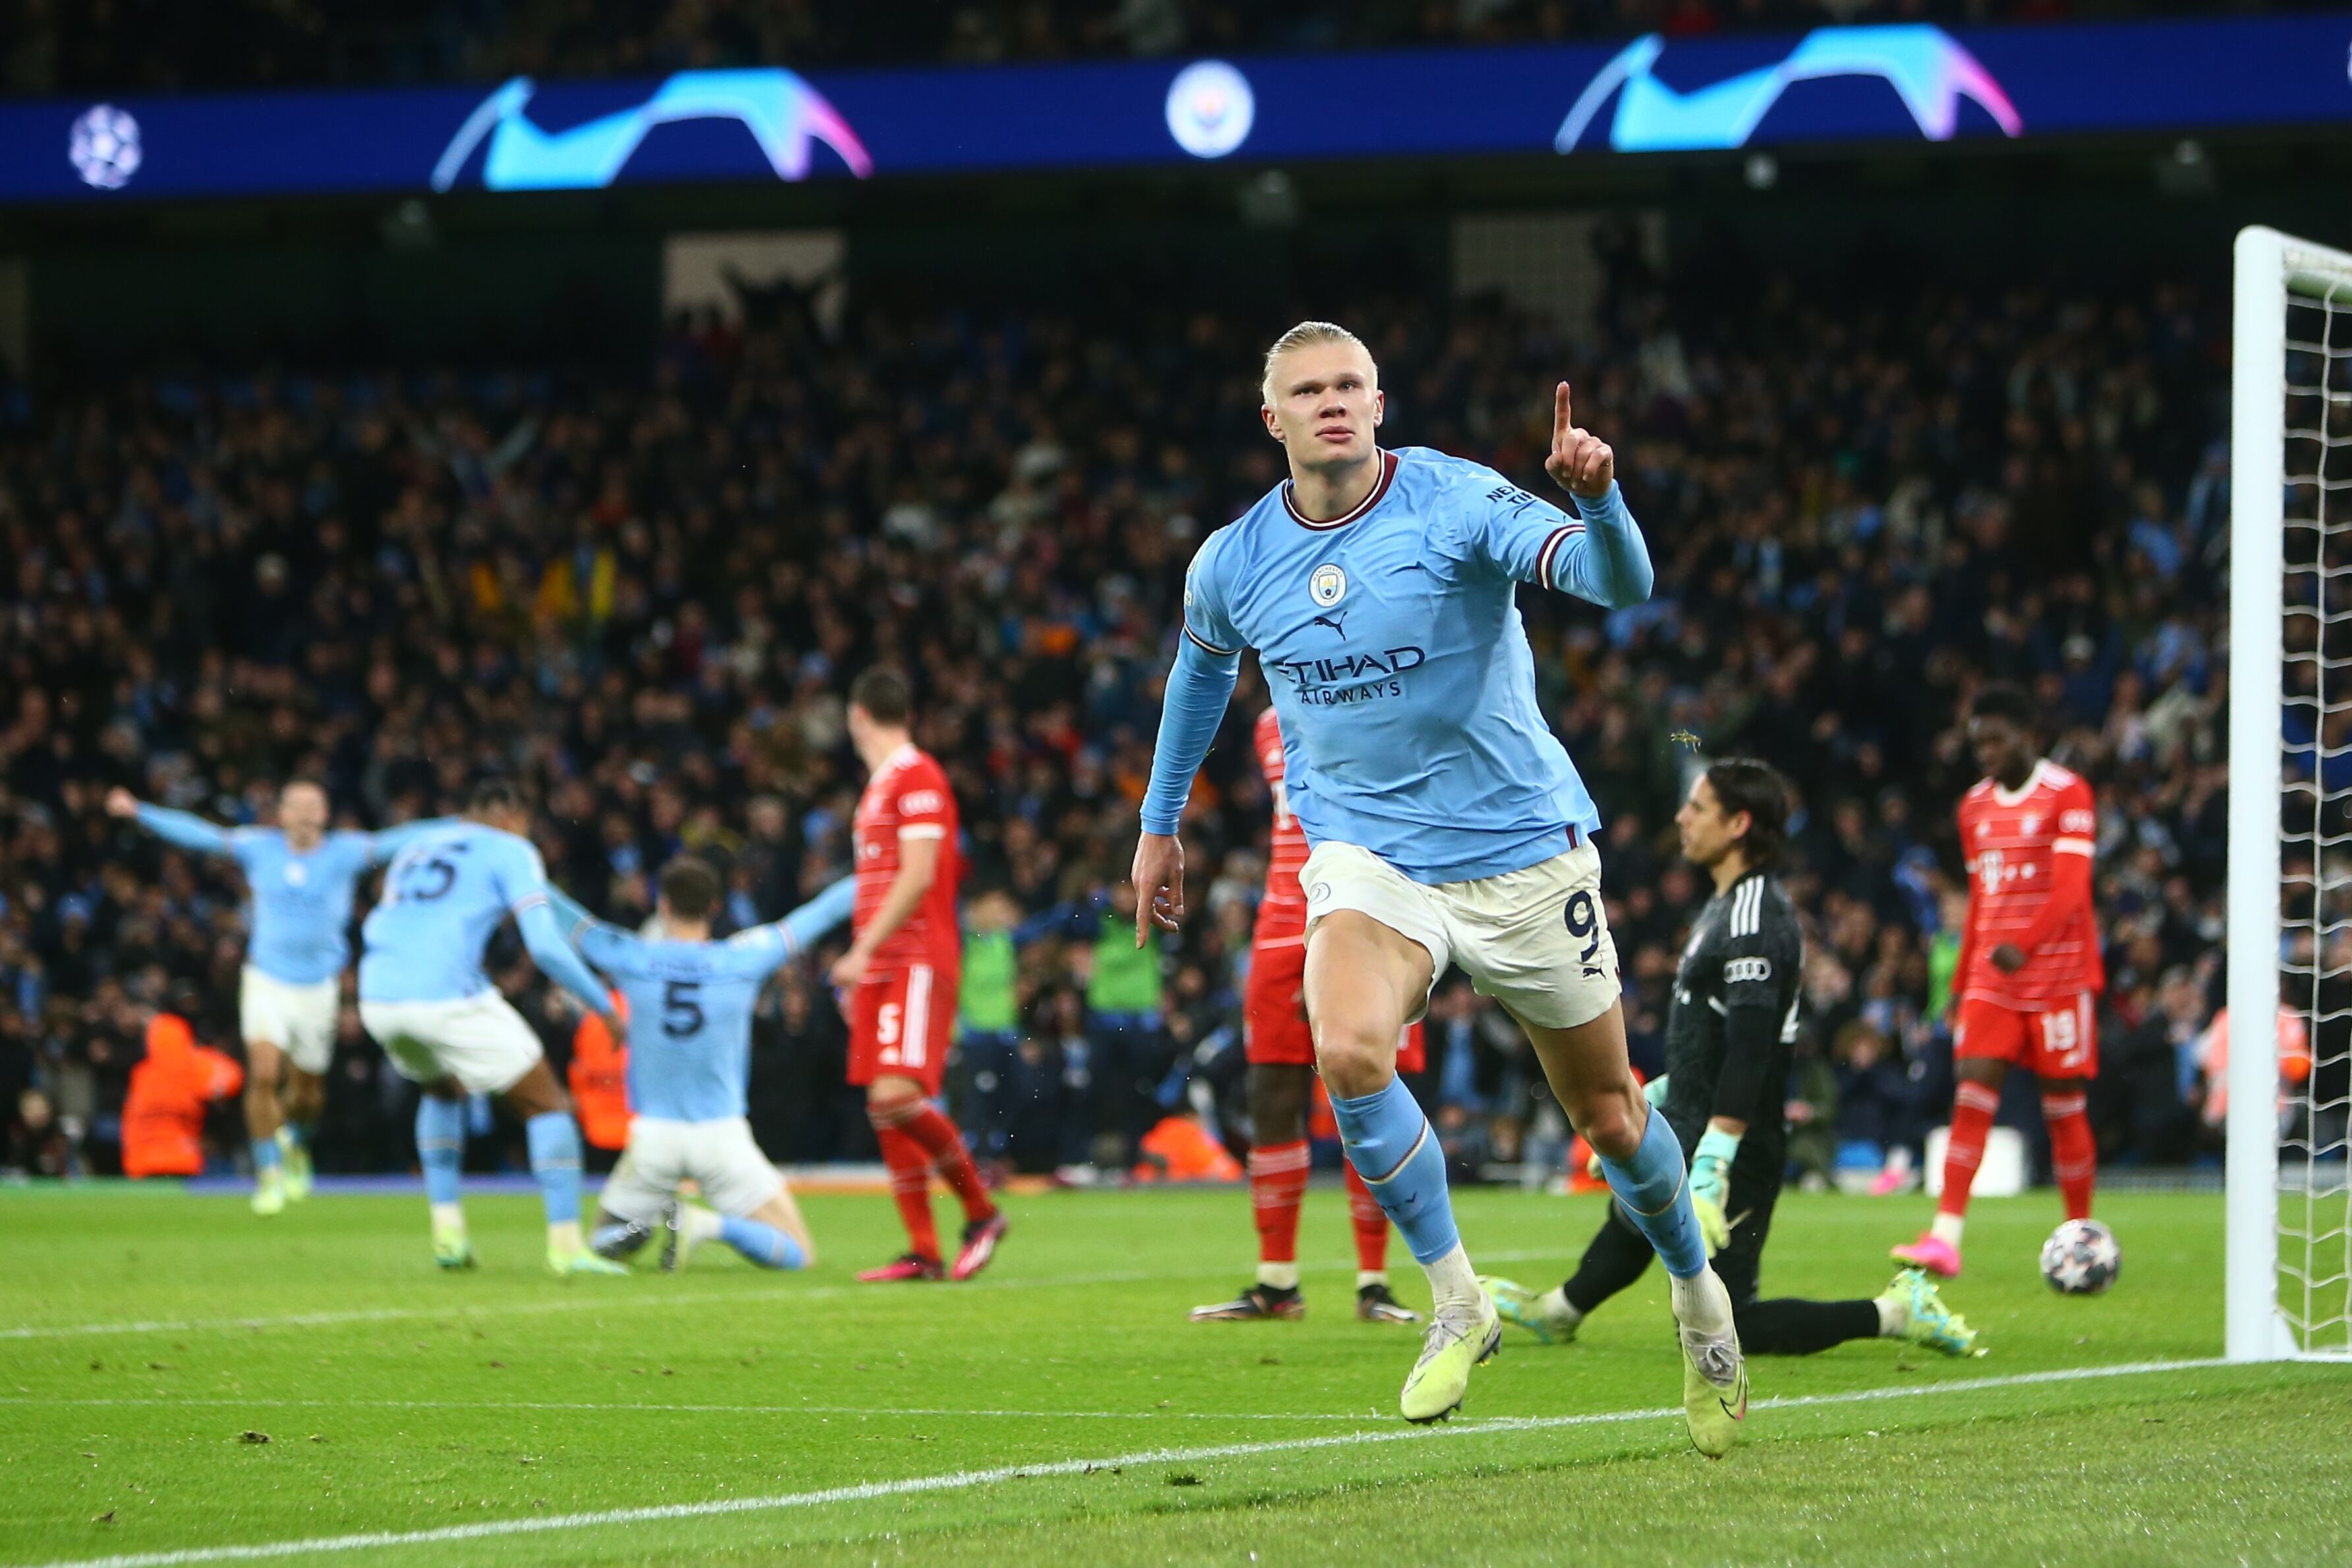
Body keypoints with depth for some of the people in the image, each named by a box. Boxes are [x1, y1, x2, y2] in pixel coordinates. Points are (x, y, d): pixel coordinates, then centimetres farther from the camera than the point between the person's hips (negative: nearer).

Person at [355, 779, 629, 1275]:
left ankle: (448, 1232, 24)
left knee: (443, 1091, 35)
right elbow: (545, 946, -4)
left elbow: (374, 927, 33)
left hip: (378, 997, 6)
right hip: (449, 998, -6)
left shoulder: (415, 849, 25)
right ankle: (565, 1244, -1)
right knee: (548, 1105, 8)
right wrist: (605, 1006, 5)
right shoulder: (510, 852, 7)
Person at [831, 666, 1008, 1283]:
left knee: (897, 1094, -21)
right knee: (883, 1108, 3)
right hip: (882, 970, 9)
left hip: (918, 960, -9)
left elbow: (918, 876, -16)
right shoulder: (879, 784, 20)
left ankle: (981, 1213, -7)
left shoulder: (917, 777, -9)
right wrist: (863, 970, 22)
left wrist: (863, 952, -19)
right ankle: (922, 1251, 4)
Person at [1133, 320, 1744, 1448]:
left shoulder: (1459, 502, -14)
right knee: (1348, 1050, -29)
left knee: (1606, 1114, 8)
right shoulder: (1233, 562, -2)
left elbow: (1620, 584, -27)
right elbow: (1200, 668, 20)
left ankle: (1697, 1295, 37)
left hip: (1521, 844, -2)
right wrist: (1160, 822, 25)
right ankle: (1456, 1303, -12)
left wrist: (1597, 498, -47)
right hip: (1365, 854, 2)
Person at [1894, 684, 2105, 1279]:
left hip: (2058, 978, -5)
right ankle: (1945, 1239, -16)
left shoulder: (2068, 795, -6)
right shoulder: (1975, 807, 14)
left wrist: (2024, 946, -31)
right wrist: (1960, 983, 18)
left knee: (2064, 1108, 1)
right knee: (1971, 1099, -8)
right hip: (1990, 979, 5)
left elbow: (2070, 890, -16)